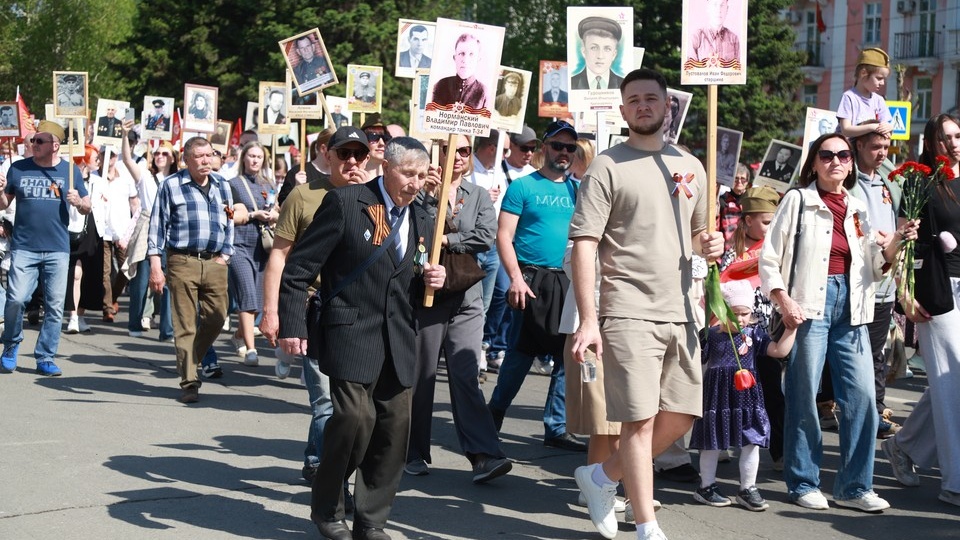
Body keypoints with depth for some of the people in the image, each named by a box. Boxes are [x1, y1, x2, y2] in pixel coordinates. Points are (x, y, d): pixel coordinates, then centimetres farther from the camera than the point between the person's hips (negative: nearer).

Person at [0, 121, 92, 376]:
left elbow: (86, 208, 10)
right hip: (23, 247, 0)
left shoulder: (71, 170, 6)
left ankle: (45, 358, 12)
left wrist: (79, 202, -11)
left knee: (55, 306, 2)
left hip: (57, 249, 1)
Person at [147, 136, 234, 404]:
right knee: (185, 324, -3)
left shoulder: (222, 185, 15)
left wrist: (224, 254, 10)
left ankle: (192, 361, 26)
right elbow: (157, 225, 1)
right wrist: (155, 265, -5)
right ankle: (189, 381, 3)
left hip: (215, 263, 4)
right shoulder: (171, 185, 2)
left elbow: (229, 223, 22)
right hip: (183, 262, -4)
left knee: (216, 319, 3)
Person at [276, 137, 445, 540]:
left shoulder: (422, 222, 14)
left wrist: (429, 282, 0)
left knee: (395, 425, 3)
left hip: (399, 341, 6)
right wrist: (292, 326, -13)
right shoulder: (345, 203, -6)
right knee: (356, 416, -15)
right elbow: (298, 268, -7)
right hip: (351, 335, -6)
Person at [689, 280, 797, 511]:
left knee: (751, 443, 3)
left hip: (747, 396, 2)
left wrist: (791, 329, -10)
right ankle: (707, 486, 21)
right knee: (712, 444, 7)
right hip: (717, 396, -2)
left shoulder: (754, 334, 3)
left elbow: (780, 350, -3)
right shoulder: (710, 335, -2)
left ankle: (748, 488, 15)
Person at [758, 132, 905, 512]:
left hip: (850, 308, 4)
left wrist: (895, 243, -1)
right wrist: (783, 300, -12)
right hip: (809, 305, -4)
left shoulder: (858, 209, 17)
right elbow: (769, 259, 0)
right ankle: (803, 484, 10)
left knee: (862, 395, -2)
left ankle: (854, 487, 7)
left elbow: (873, 266, 16)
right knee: (804, 397, -2)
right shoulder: (798, 200, 4)